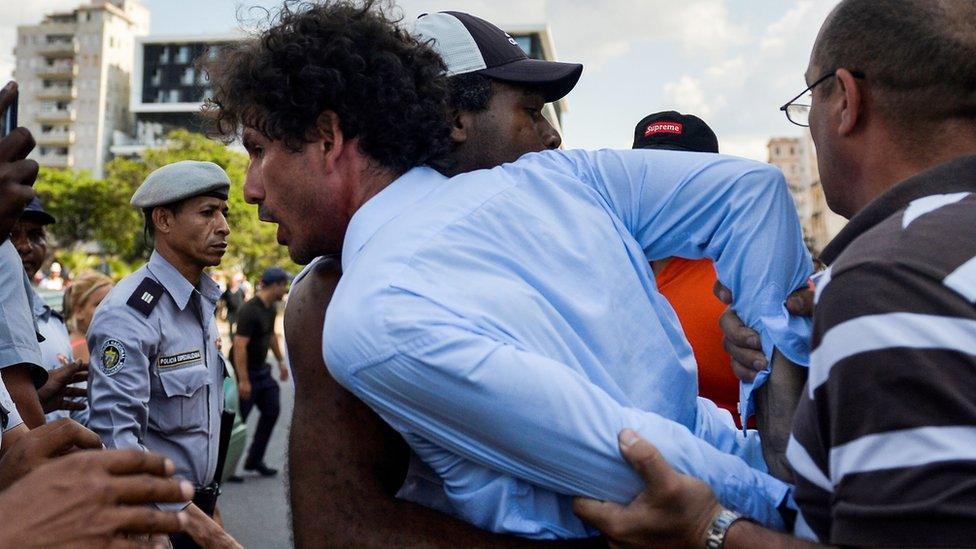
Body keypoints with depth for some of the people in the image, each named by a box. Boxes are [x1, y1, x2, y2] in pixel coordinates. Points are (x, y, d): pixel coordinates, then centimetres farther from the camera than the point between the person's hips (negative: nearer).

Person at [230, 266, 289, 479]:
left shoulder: (271, 308, 6)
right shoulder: (250, 310, -23)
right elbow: (239, 346, -26)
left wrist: (280, 361, 23)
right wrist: (243, 380, -27)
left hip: (261, 369, 9)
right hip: (246, 372, -9)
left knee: (272, 410, 9)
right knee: (237, 418, -2)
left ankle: (254, 460, 19)